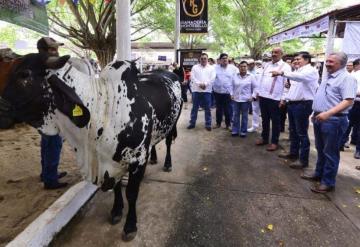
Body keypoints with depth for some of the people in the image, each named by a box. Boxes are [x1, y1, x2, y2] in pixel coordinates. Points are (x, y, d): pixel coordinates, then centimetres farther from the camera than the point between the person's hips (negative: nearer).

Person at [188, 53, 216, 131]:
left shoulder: (211, 68, 7)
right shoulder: (195, 67, 8)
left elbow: (212, 79, -4)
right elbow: (193, 78, -3)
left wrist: (205, 84, -17)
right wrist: (199, 84, -16)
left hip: (207, 90, 0)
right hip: (196, 90, 1)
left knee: (207, 109, 4)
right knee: (194, 108, 7)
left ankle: (208, 124, 13)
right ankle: (192, 123, 18)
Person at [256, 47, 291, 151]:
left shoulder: (285, 66, -5)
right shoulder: (267, 65, 14)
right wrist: (259, 92, 12)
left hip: (275, 98, -6)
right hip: (263, 96, 6)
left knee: (275, 121, 5)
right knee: (265, 119, 15)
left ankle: (274, 142, 15)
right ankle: (264, 138, 29)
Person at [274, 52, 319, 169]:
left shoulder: (311, 70, -11)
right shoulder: (297, 71, 18)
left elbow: (299, 77, -34)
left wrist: (282, 73, -39)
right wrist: (285, 98, 19)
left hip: (303, 105, -9)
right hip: (292, 104, 9)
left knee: (302, 133, -4)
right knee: (293, 131, 17)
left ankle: (303, 160, 5)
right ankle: (293, 153, 31)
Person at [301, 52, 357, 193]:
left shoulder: (347, 78, -12)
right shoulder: (328, 77, 16)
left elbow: (348, 101, -22)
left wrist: (328, 113, -32)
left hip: (333, 120, -9)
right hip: (320, 118, 9)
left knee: (330, 152, 1)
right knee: (320, 149, 18)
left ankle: (328, 182, 12)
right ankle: (319, 174, 33)